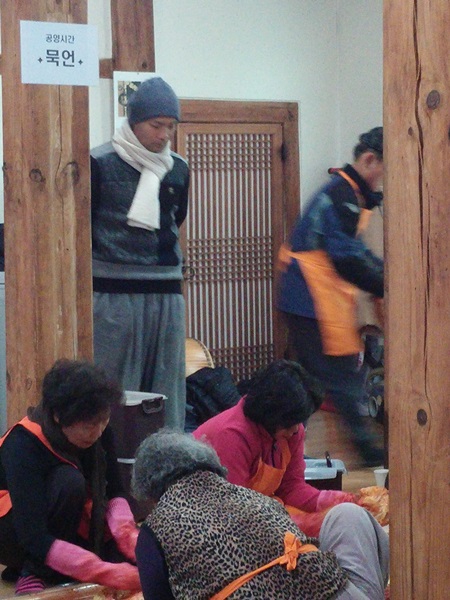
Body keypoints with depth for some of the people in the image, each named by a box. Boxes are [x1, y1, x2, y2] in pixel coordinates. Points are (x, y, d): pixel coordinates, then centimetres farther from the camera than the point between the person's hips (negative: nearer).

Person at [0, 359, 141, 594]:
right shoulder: (23, 445, -31)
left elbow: (114, 493, -7)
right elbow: (35, 540, -38)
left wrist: (129, 536, -29)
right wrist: (107, 573, -46)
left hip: (62, 527, 6)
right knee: (69, 481, -32)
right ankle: (34, 574, -17)